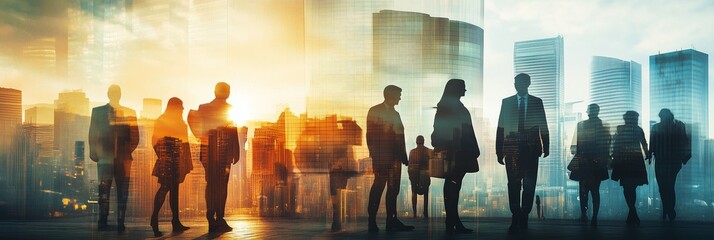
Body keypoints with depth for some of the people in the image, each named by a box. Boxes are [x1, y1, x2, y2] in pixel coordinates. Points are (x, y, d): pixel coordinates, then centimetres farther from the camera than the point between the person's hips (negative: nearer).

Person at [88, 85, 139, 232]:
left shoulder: (129, 113, 10)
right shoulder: (98, 111, 9)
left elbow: (135, 137, 8)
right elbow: (93, 135, 7)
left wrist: (128, 151, -4)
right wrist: (95, 153, -2)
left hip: (123, 158, 1)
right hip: (105, 157, -1)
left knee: (123, 192, 0)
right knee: (104, 190, -4)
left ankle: (120, 223, 2)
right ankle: (102, 222, 0)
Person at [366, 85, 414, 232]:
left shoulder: (395, 114, 22)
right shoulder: (375, 111, 1)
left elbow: (399, 136, 18)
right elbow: (371, 135, -6)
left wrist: (403, 155, 10)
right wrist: (374, 153, -13)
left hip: (395, 156, 7)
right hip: (381, 156, -7)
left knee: (393, 188, 5)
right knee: (379, 186, -10)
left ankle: (392, 221, 7)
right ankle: (372, 221, -7)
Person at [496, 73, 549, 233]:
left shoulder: (537, 102, 10)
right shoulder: (506, 102, 9)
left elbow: (543, 126, 9)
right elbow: (501, 128, 7)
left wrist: (546, 147, 0)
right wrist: (499, 151, 1)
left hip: (531, 149, 1)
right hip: (512, 149, 0)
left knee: (529, 185, 1)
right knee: (513, 184, -5)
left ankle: (524, 218, 9)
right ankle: (515, 219, 0)